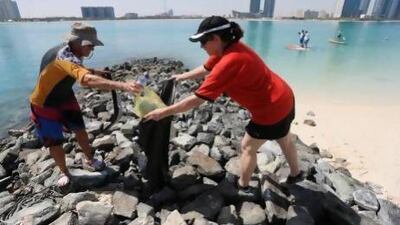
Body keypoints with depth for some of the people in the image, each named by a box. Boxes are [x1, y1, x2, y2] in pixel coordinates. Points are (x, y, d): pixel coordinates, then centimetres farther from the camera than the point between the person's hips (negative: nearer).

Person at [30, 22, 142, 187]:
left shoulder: (68, 51, -10)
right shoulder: (65, 58, -39)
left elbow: (76, 71, 11)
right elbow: (87, 80, -60)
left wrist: (93, 71, -7)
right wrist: (122, 85, -71)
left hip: (65, 98, 8)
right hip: (44, 105, -7)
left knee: (80, 130, 10)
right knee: (54, 142, 3)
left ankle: (89, 159, 30)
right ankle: (64, 172, 25)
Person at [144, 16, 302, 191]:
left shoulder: (228, 63, -32)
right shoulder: (228, 48, -5)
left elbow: (196, 100, -29)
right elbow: (205, 69, 12)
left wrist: (164, 112, -20)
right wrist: (183, 76, 16)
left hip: (271, 110, -9)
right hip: (284, 97, 9)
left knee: (247, 147, 11)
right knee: (284, 138, 29)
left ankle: (242, 187, 34)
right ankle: (295, 174, 53)